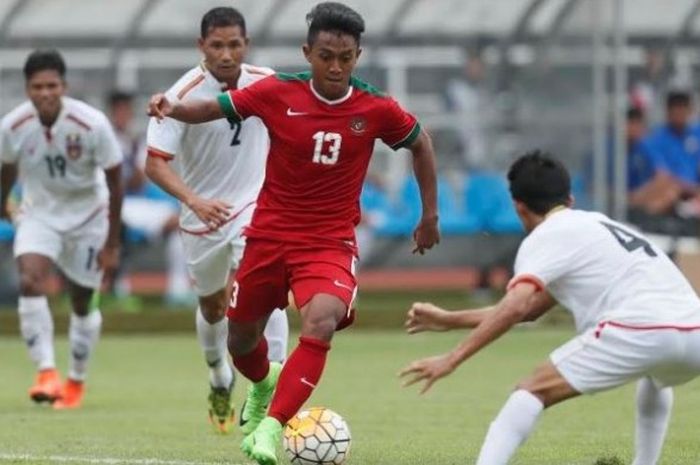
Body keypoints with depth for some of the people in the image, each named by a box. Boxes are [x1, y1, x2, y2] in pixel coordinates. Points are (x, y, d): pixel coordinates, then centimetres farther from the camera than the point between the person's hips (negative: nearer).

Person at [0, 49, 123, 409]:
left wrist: (112, 244, -11)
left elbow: (114, 182, -14)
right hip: (38, 214, 1)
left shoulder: (92, 124, -25)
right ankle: (46, 371, -25)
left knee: (83, 303, 9)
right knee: (30, 281, -24)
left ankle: (76, 381, 29)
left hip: (87, 217, -1)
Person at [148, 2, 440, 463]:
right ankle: (264, 383, 52)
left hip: (331, 243, -2)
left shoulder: (377, 110, -9)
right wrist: (173, 108, -22)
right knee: (242, 339, 14)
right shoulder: (277, 93, -11)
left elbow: (421, 143, 9)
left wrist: (430, 215, 13)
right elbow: (215, 107, -1)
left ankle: (270, 426, -24)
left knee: (320, 323, -30)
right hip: (270, 235, 2)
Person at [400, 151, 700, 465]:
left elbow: (514, 309, -10)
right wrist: (449, 320, 37)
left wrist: (451, 360, -10)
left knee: (531, 393, -3)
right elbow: (529, 309, 36)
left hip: (637, 331, -8)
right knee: (656, 380, 42)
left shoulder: (545, 238, 8)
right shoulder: (598, 225, 33)